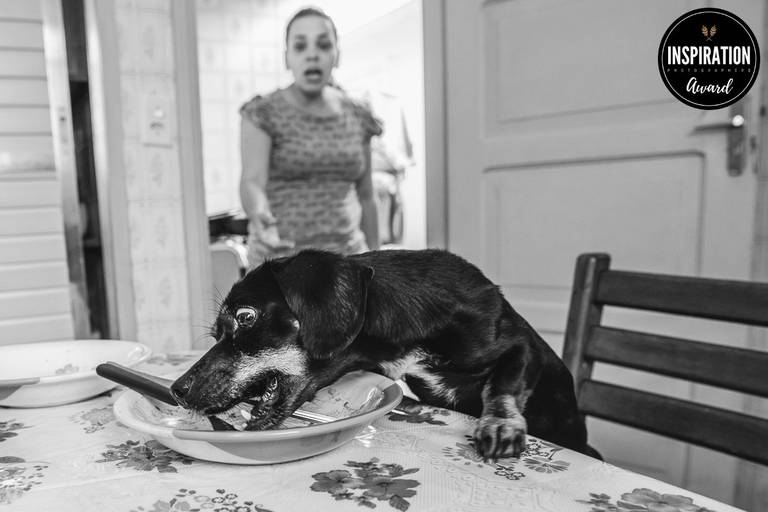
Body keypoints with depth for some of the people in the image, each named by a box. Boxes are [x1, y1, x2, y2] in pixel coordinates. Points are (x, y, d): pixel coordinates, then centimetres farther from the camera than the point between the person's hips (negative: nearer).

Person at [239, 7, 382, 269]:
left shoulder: (357, 116, 7)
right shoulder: (263, 113, -4)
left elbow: (365, 196, 12)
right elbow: (252, 181, -16)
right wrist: (259, 214, -39)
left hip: (346, 257, 4)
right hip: (281, 259, -3)